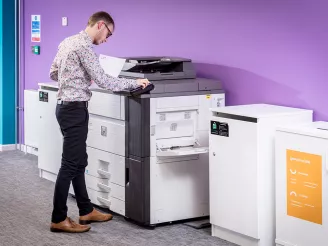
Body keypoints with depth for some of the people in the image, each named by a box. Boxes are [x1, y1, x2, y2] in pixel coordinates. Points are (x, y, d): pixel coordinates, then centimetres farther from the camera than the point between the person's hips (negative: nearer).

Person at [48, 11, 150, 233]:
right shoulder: (84, 46, -17)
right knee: (70, 164, -6)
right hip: (75, 109, -10)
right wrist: (135, 83, -10)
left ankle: (86, 211, 23)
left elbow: (53, 74, 20)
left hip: (66, 106, 10)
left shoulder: (68, 42, 13)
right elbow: (103, 81, -20)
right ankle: (59, 219, -1)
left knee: (79, 162, 15)